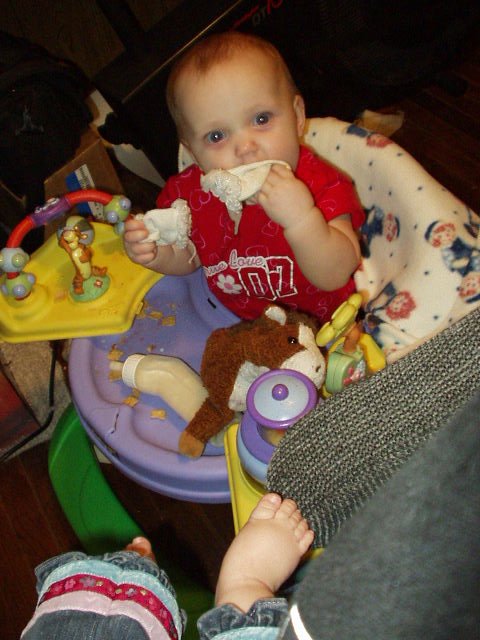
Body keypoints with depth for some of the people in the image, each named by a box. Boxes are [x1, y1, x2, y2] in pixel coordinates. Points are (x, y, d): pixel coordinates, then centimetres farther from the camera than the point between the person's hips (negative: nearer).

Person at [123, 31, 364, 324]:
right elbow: (187, 258, 5)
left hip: (318, 324, -3)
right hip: (235, 322, 3)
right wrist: (158, 253, -19)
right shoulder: (189, 192, -14)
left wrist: (302, 220, -44)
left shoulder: (321, 186, -23)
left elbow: (336, 276, -27)